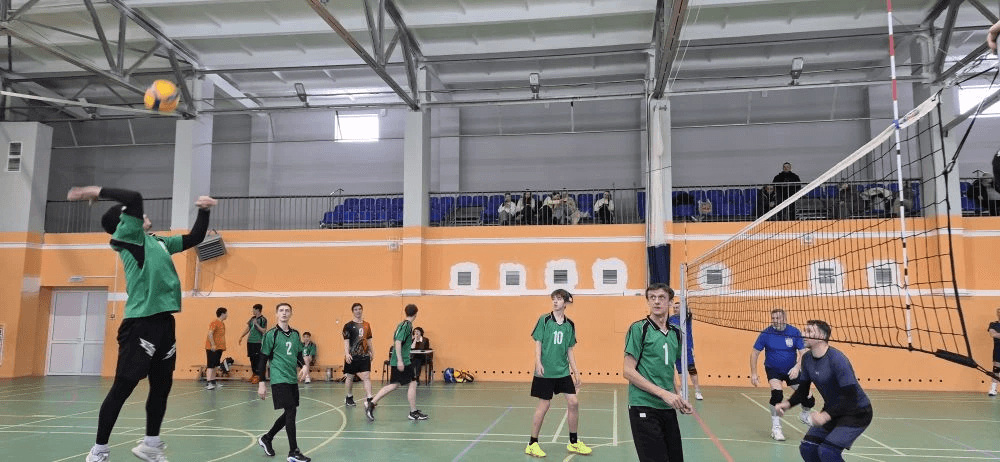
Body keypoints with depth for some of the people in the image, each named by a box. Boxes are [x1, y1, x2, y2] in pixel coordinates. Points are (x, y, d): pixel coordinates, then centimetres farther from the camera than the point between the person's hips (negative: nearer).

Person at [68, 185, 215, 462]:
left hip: (164, 321, 8)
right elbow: (134, 199, -19)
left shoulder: (158, 242, 18)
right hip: (141, 323, -7)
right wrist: (98, 191, -7)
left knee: (161, 386, 13)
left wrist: (203, 210, 16)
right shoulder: (127, 236, -4)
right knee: (122, 388, -1)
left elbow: (195, 237, 27)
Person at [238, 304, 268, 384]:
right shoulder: (252, 318, 14)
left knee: (257, 359, -7)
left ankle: (258, 376, -2)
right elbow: (248, 328, 21)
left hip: (258, 342, -7)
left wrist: (256, 324, -20)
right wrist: (241, 336, 18)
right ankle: (254, 373, 19)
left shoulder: (263, 319, -7)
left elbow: (264, 331, -13)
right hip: (250, 341, 7)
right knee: (252, 359, 10)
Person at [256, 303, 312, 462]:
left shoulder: (295, 334, 11)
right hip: (279, 379, -7)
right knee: (290, 411, -10)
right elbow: (263, 359, -5)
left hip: (293, 380, 7)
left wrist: (305, 365, -3)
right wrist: (262, 383, -8)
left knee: (289, 414, 12)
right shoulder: (271, 334, -6)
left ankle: (266, 438, 34)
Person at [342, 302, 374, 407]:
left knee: (367, 377, -7)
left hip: (364, 355, 3)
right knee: (350, 377, 10)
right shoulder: (348, 326, -2)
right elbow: (346, 341, -8)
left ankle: (369, 399, -11)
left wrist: (370, 352, 19)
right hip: (352, 356, -3)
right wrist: (347, 354, -18)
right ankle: (349, 397, 28)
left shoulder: (366, 325, 12)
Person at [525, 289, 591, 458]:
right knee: (544, 405, -1)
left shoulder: (570, 325, 6)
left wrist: (576, 372, 9)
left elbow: (570, 350, 11)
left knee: (573, 402, 0)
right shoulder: (544, 320, -5)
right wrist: (538, 363, -18)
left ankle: (573, 443, 18)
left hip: (563, 371, 4)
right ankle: (532, 444, 14)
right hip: (546, 371, -4)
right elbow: (538, 343, -6)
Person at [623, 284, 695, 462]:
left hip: (668, 408, 6)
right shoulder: (639, 328, -7)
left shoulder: (675, 333, 11)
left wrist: (679, 400, 6)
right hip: (645, 409, -6)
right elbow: (628, 372, -11)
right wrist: (663, 393, -16)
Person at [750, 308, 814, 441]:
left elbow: (803, 353, -13)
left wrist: (797, 367, -30)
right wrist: (753, 373, -14)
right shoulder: (766, 333, -15)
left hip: (791, 370, 2)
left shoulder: (794, 332, -14)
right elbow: (755, 353, -8)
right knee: (777, 393, -28)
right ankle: (776, 428, -12)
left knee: (809, 400, 1)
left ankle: (805, 415, 39)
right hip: (773, 370, -2)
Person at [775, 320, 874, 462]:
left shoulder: (837, 360, -27)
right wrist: (788, 403, -16)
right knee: (807, 447, -1)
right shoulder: (807, 358, -4)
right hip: (833, 410, 7)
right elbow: (803, 390, 4)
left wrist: (826, 416, -40)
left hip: (856, 412, -7)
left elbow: (850, 398, -31)